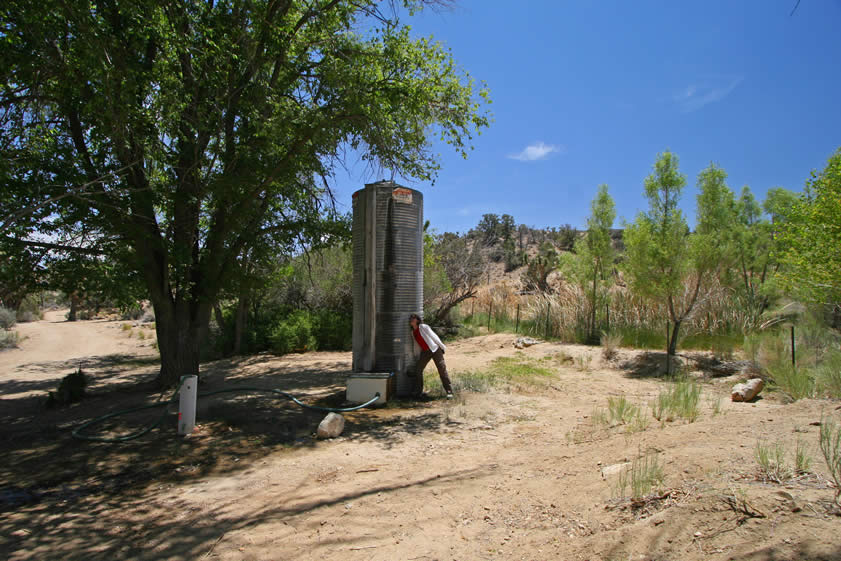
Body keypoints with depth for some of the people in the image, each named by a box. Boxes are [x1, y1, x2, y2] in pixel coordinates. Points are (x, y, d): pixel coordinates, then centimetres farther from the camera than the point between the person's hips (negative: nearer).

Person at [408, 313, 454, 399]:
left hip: (435, 350, -6)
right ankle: (417, 392, 11)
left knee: (442, 369, -7)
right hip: (425, 352, 6)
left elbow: (434, 336, -7)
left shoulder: (423, 327, -9)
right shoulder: (413, 332, 10)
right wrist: (417, 358, 21)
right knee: (418, 370, -1)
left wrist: (442, 347, -6)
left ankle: (449, 392, -3)